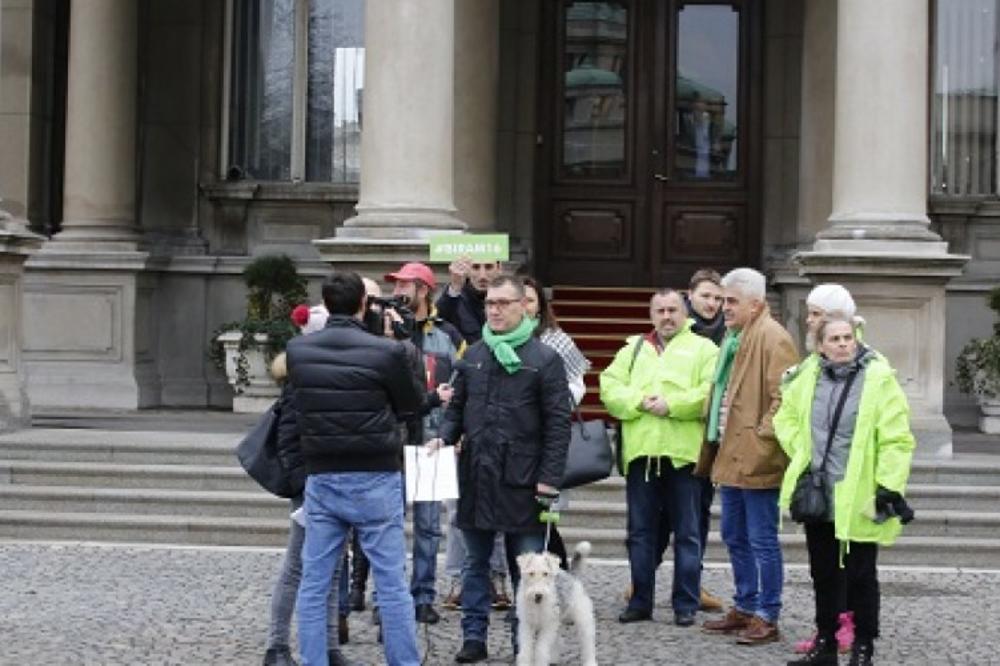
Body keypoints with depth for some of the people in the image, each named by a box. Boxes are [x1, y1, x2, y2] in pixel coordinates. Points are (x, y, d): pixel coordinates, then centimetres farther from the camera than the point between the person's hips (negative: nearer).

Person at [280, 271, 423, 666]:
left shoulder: (297, 350, -2)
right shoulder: (386, 351, -13)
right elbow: (411, 407, 2)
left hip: (320, 478, 3)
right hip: (375, 479, -3)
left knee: (313, 585, 8)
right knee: (392, 585, 4)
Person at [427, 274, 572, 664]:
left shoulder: (544, 359, -3)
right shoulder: (473, 356, 11)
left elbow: (558, 423, -6)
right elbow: (457, 408, 18)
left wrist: (550, 479, -11)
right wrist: (444, 437, -3)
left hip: (522, 481, -4)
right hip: (476, 476, 4)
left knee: (527, 568, 4)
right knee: (475, 564, 10)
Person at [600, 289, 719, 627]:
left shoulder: (703, 349, 6)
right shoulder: (633, 349, 18)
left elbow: (712, 392, -9)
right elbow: (609, 387, 5)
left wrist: (671, 405, -15)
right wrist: (639, 402, -11)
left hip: (683, 451, -3)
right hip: (640, 451, 4)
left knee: (687, 533, 2)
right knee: (640, 532, 9)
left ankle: (686, 605, 8)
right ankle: (640, 601, 17)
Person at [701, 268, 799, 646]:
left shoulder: (773, 338, -14)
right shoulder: (734, 336, 16)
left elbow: (783, 398, -21)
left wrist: (761, 438, -21)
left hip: (756, 460, -10)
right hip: (731, 456, 10)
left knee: (761, 541, -1)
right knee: (734, 538, 17)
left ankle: (767, 617, 7)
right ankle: (744, 608, 29)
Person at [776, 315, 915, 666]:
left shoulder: (878, 378, -11)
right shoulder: (809, 378, 5)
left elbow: (895, 439, -13)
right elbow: (785, 416, 21)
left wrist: (889, 486, -17)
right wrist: (800, 453, 9)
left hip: (859, 497, -5)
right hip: (818, 495, 5)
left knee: (860, 575, 4)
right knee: (824, 572, 14)